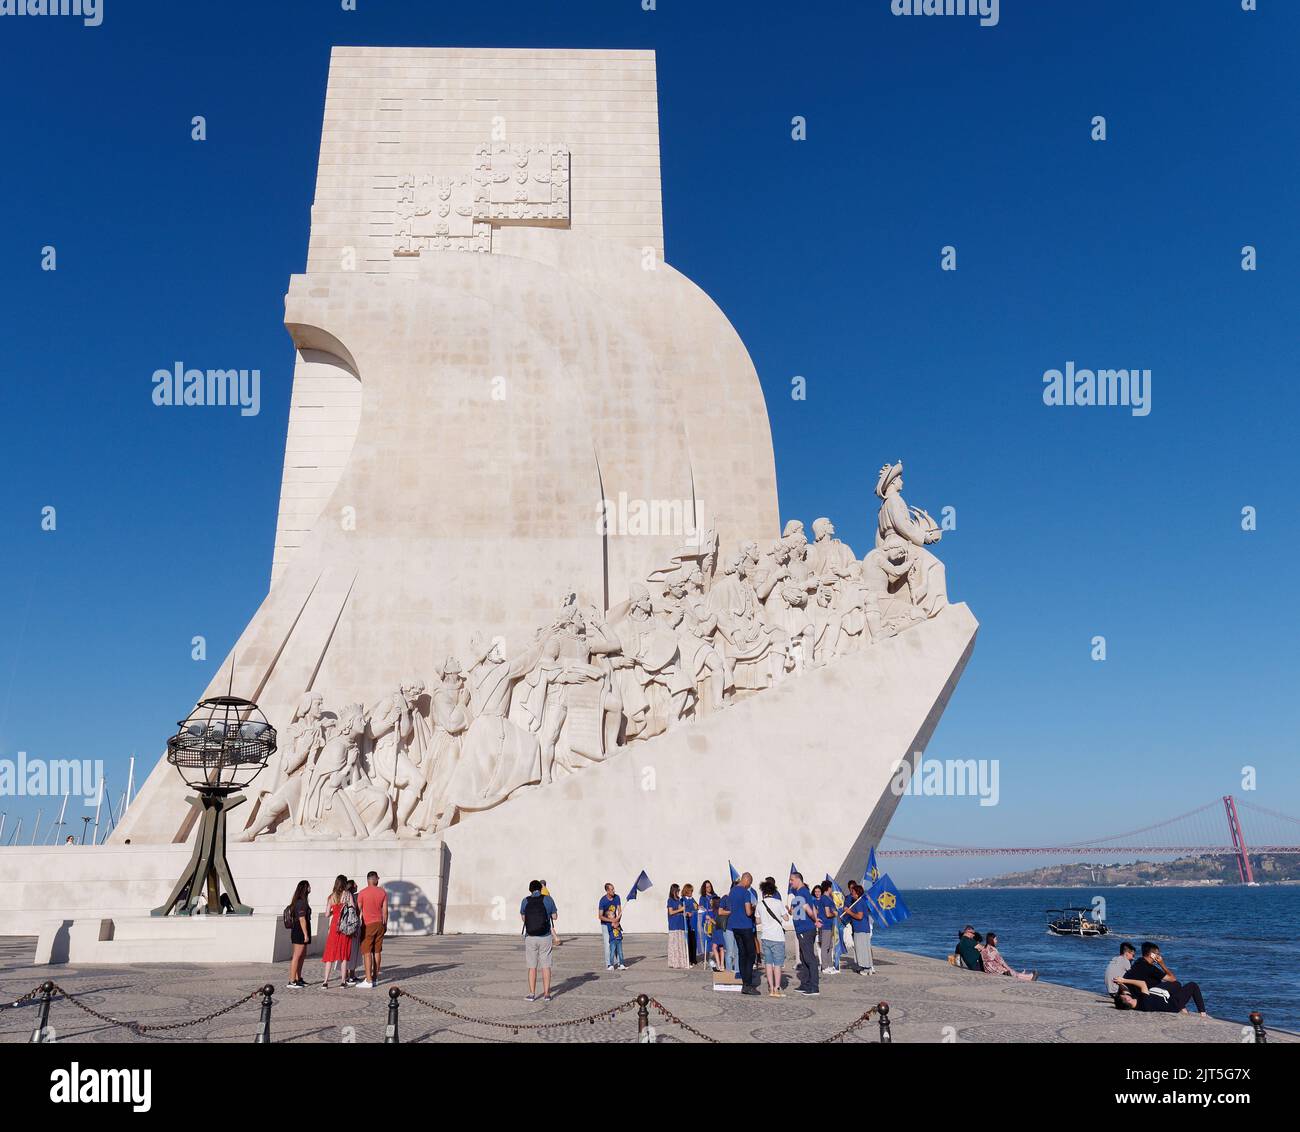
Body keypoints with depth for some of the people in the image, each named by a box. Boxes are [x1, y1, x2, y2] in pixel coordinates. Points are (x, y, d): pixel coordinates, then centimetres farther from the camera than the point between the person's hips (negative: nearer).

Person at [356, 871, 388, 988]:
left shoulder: (362, 893, -7)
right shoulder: (383, 892, 3)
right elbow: (385, 910, 5)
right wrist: (385, 925, 15)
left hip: (367, 925, -4)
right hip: (379, 924, 4)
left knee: (367, 952, -3)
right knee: (377, 951, 12)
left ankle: (368, 980, -7)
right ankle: (375, 977, 17)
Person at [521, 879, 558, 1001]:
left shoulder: (525, 901, -2)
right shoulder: (548, 899, -5)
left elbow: (523, 918, 10)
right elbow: (554, 916, 7)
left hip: (530, 937, 1)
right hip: (545, 937, -1)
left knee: (532, 967, 9)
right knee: (546, 967, 6)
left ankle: (532, 994, 10)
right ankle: (546, 994, 6)